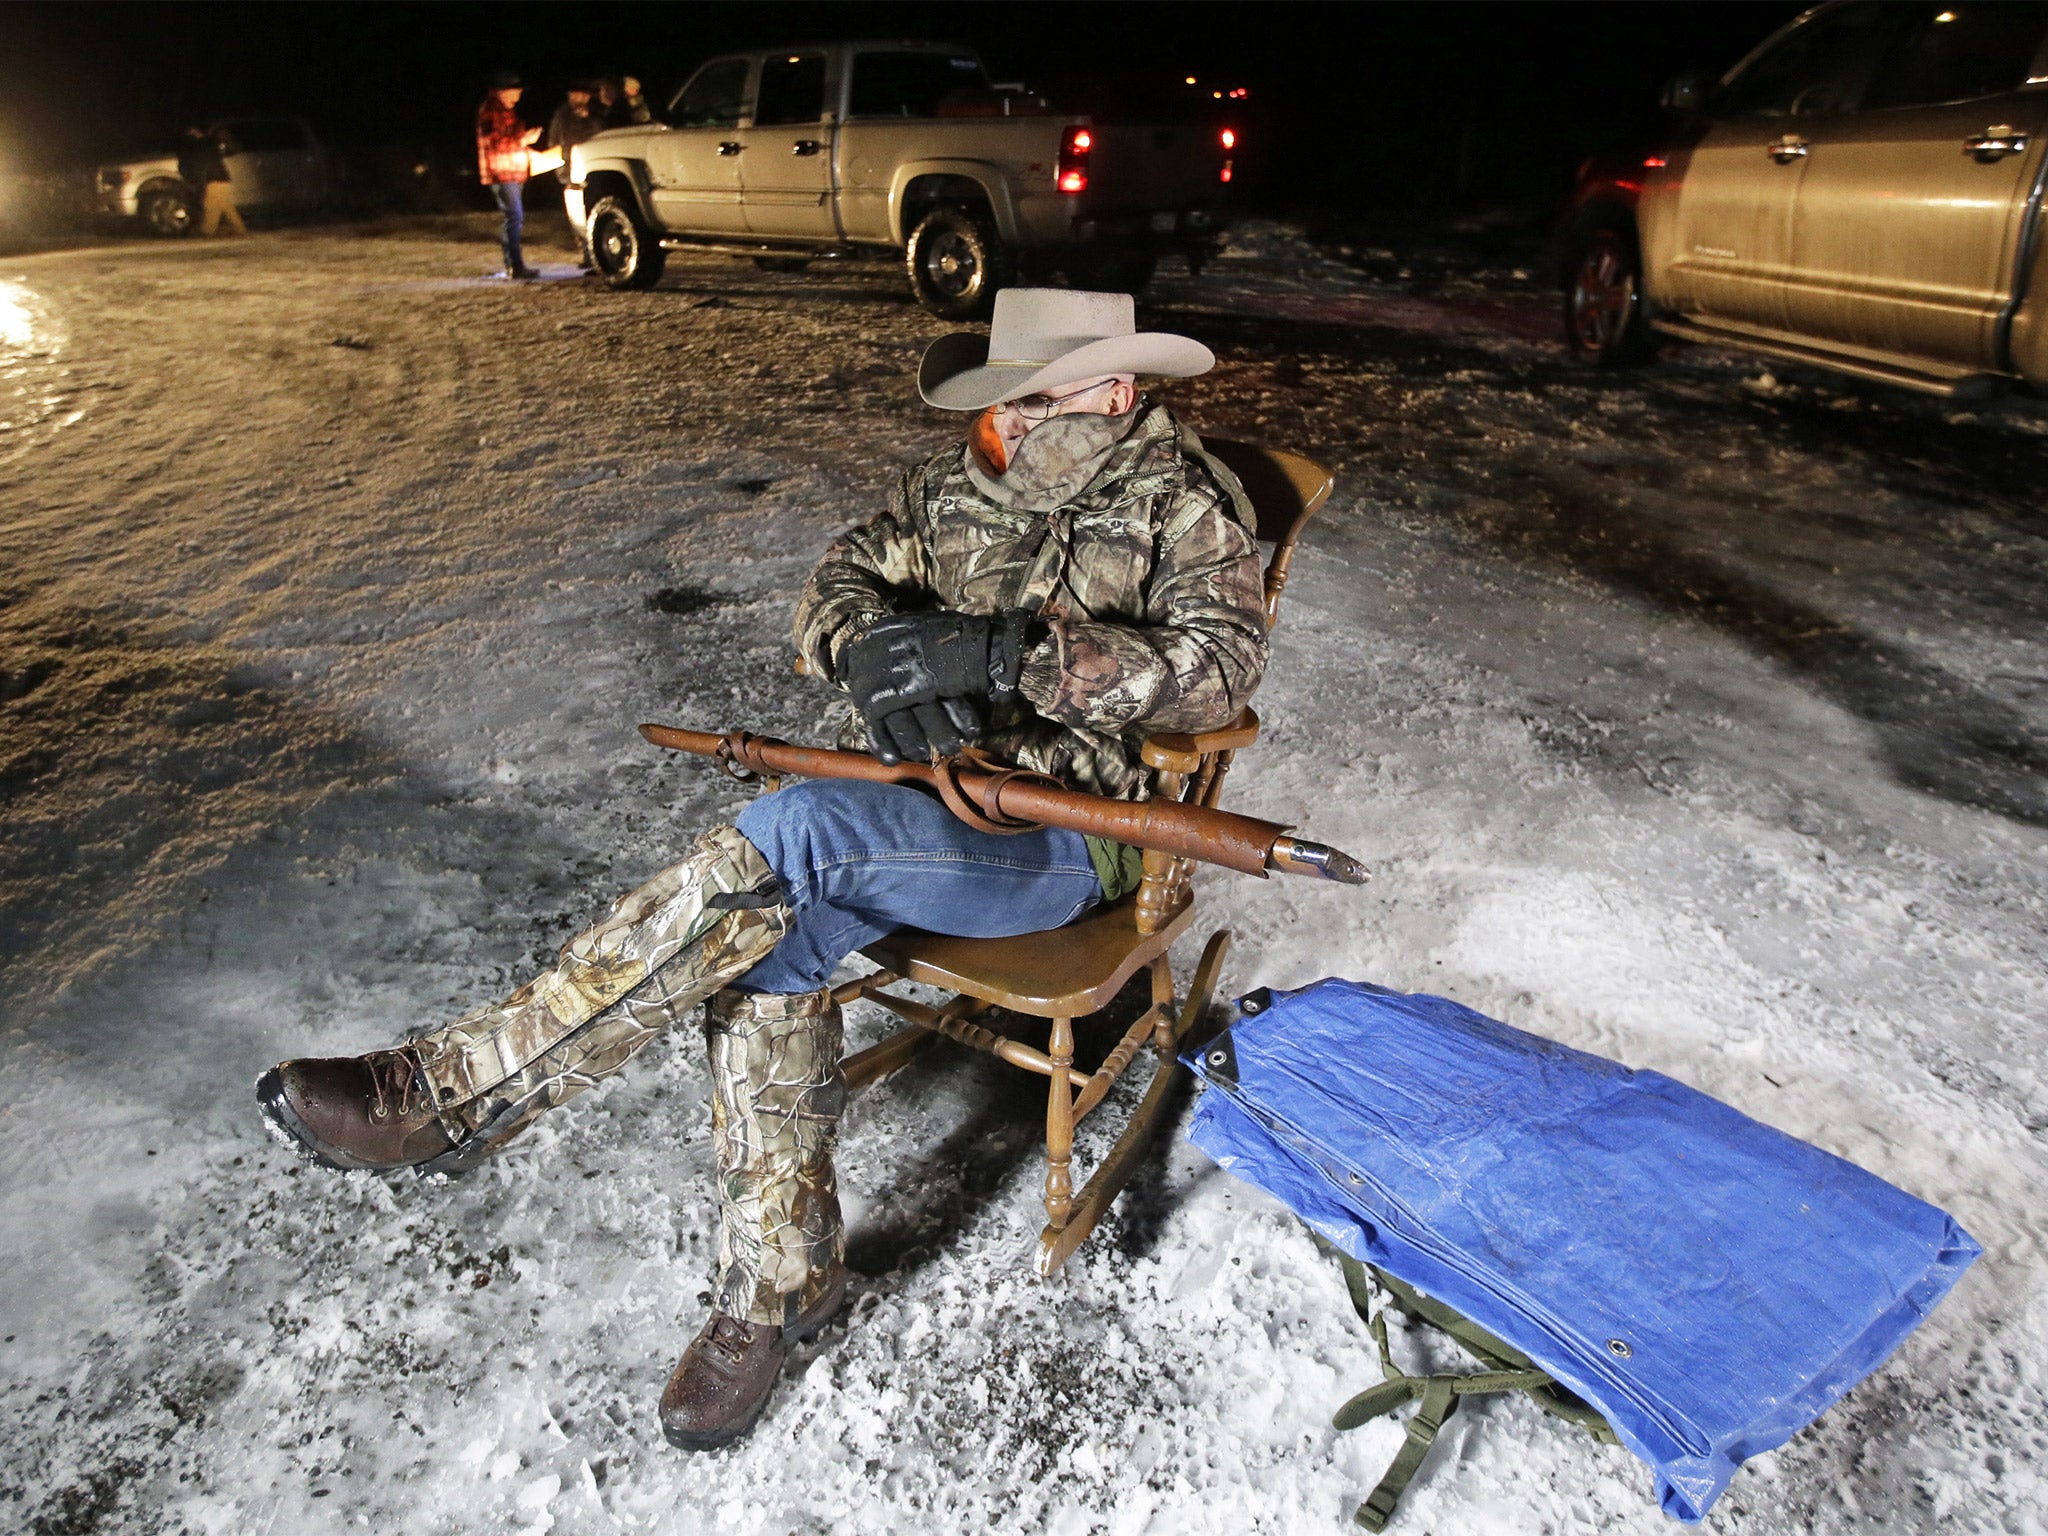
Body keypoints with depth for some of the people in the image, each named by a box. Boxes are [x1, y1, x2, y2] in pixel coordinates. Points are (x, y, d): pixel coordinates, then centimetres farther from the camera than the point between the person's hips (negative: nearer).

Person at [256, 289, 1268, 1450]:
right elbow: (838, 585, 10)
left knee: (798, 833, -32)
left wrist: (1008, 650, -31)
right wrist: (875, 650, -16)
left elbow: (1223, 666, -21)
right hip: (928, 801, 6)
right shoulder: (959, 485, 12)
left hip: (1066, 839, -6)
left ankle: (460, 1092, -25)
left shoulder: (1185, 506, -4)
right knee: (769, 943, -23)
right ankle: (781, 1279, -3)